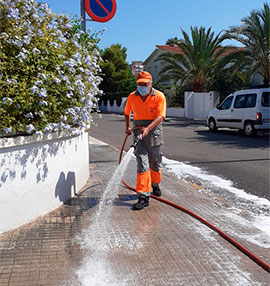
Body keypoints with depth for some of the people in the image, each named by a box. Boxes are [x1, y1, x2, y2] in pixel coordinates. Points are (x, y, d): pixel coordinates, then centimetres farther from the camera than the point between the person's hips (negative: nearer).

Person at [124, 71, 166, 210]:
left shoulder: (159, 97, -7)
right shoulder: (132, 97, 3)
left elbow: (160, 116, -16)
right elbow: (127, 112, 23)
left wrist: (147, 128, -29)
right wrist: (127, 127, 18)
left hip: (154, 132, -1)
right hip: (139, 133, 1)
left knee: (155, 163, 14)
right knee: (142, 165, -8)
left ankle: (155, 184, 43)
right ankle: (143, 197, -8)